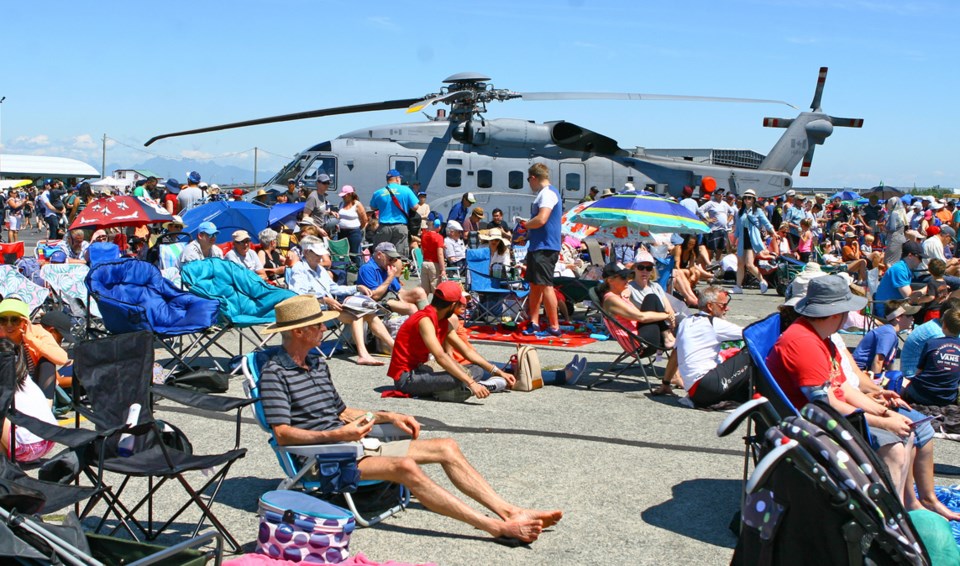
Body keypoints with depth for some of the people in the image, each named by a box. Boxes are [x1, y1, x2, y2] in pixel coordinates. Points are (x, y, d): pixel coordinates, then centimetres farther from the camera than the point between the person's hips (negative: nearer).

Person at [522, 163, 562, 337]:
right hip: (537, 246, 11)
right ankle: (534, 323, 18)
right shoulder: (544, 193, 18)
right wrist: (527, 235, 17)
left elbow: (541, 219, -25)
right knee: (534, 285, 13)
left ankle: (554, 326, -5)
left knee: (545, 285, -9)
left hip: (545, 247, -11)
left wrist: (524, 226, -9)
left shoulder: (548, 193, -14)